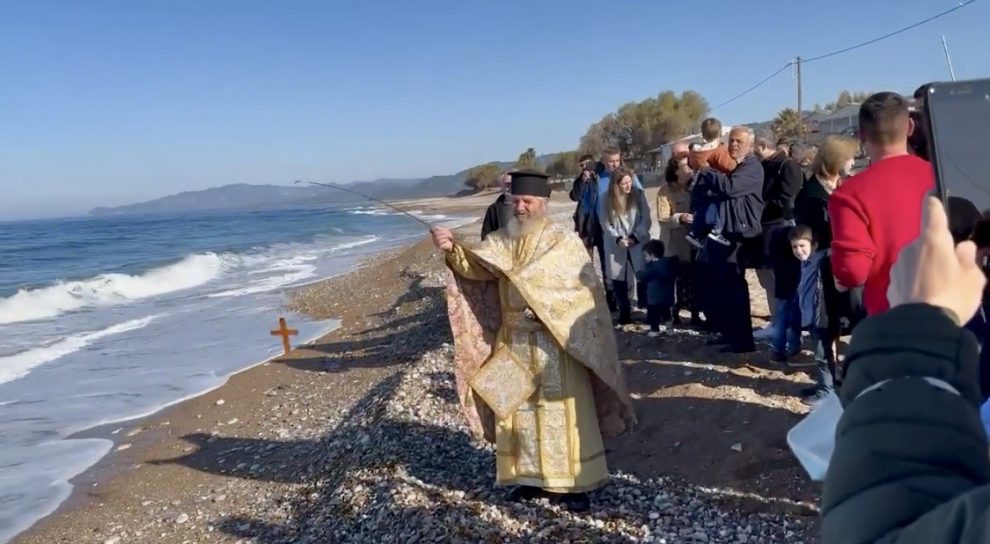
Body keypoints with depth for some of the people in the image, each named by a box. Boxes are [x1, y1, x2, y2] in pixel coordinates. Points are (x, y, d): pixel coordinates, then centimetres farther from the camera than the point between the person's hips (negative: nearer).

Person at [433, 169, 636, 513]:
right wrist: (452, 251, -31)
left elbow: (581, 286, -17)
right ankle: (531, 476, 25)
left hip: (556, 342, -4)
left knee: (560, 412, 2)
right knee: (519, 410, 11)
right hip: (514, 342, 4)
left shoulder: (564, 241, -6)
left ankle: (574, 482, 14)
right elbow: (475, 267, -10)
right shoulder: (501, 240, 5)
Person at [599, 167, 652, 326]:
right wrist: (618, 239, -14)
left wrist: (635, 237, -13)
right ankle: (625, 315, 16)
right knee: (618, 281, 4)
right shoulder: (606, 200, -2)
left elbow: (646, 219, -3)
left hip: (638, 243, -1)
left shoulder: (639, 195, -2)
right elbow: (605, 224, -1)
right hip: (616, 247, 1)